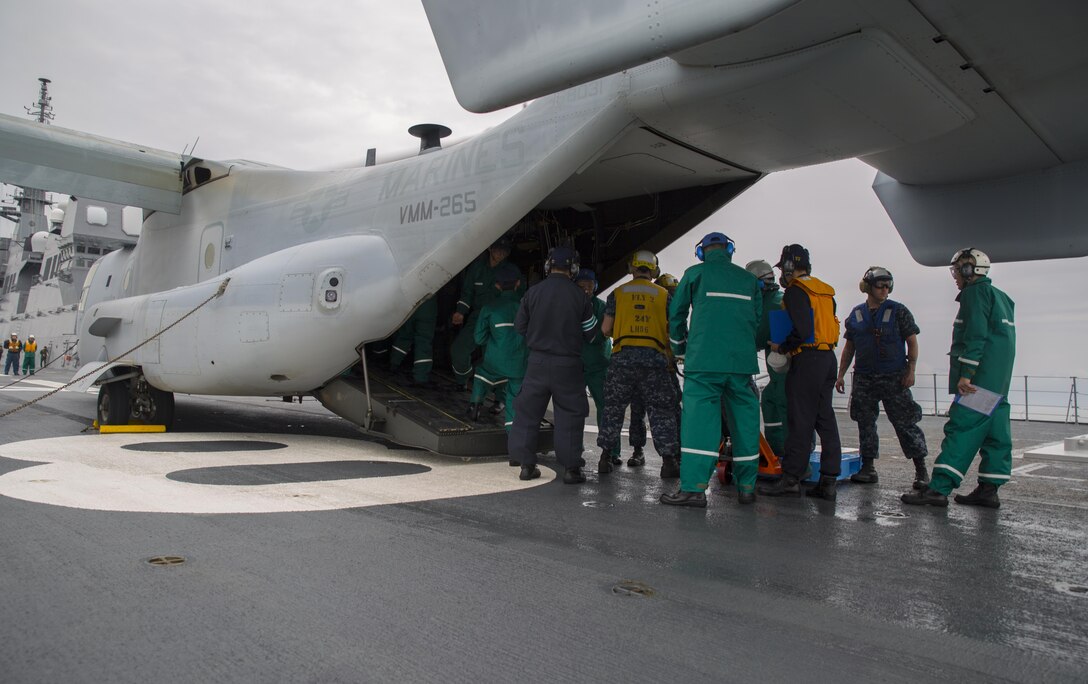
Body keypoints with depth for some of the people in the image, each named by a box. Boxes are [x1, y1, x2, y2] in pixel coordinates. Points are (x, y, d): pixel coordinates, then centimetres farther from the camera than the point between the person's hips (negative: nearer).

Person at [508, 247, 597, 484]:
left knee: (528, 411, 12)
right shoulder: (579, 296, -7)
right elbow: (590, 332, 1)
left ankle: (526, 464, 15)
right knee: (569, 414, 7)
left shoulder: (533, 291, -3)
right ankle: (571, 467, 9)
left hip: (537, 361, 2)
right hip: (567, 364, -1)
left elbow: (520, 326, 5)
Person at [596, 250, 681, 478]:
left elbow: (605, 329, 6)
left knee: (613, 409, 11)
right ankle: (668, 461, 3)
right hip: (655, 357, 0)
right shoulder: (664, 294, 8)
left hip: (623, 357, 1)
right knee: (662, 411, 7)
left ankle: (605, 458, 13)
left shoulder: (618, 293, 8)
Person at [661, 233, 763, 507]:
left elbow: (676, 314, 12)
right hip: (743, 362, 4)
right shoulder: (749, 279, 16)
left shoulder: (695, 273, 7)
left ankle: (694, 487, -14)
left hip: (704, 361, -4)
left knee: (699, 419, -8)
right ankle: (746, 487, 16)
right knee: (744, 421, 9)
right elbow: (757, 319, 19)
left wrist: (680, 348, 26)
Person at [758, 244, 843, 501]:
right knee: (825, 419, 9)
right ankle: (828, 481, 10)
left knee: (800, 421, -5)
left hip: (807, 359, -8)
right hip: (828, 357, 8)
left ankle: (791, 478, -1)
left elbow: (802, 331, -20)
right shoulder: (825, 291, 17)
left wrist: (782, 347, -6)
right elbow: (828, 326, 16)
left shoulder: (795, 291, -10)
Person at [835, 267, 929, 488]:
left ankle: (921, 469, 5)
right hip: (864, 378, 4)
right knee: (865, 423, 6)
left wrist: (910, 370, -9)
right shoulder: (856, 314, 9)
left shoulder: (898, 311, -1)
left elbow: (912, 342, 0)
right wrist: (841, 375, 12)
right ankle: (868, 468, 15)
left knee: (905, 422, -4)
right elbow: (849, 347, 15)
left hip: (894, 378, -4)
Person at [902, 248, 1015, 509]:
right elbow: (999, 338, 23)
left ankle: (939, 488, -17)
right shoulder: (1000, 297, 24)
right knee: (994, 431, 8)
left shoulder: (975, 293, -7)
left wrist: (966, 374, -20)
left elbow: (975, 336, -17)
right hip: (999, 380, 10)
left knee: (961, 428, -14)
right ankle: (988, 489, 12)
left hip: (979, 378, -10)